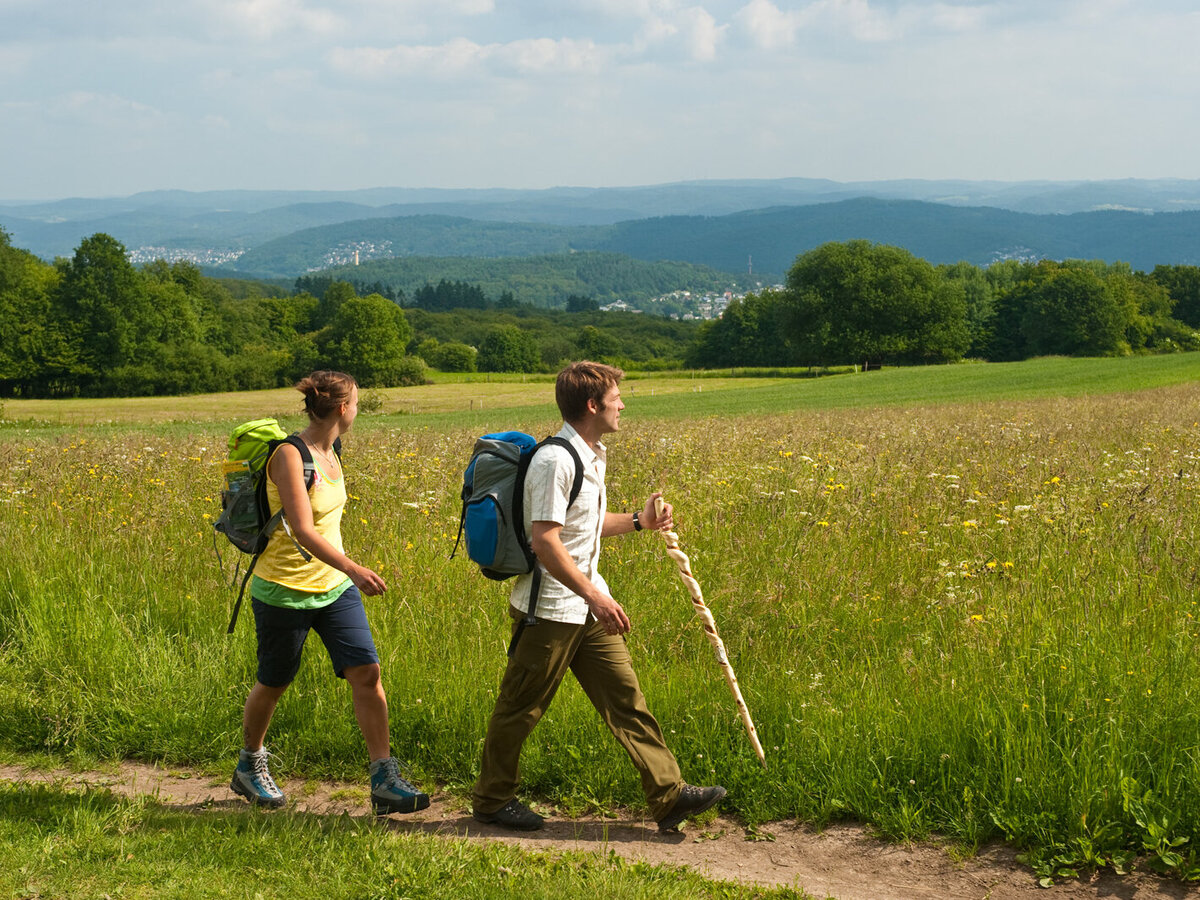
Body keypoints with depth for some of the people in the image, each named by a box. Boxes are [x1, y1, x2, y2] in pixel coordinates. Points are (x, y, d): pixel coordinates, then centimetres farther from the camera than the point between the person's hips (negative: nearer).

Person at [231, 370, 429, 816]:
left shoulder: (330, 453, 6)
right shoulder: (289, 456, -19)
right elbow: (303, 531, -29)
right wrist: (353, 569, -40)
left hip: (334, 587, 7)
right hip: (285, 591, -7)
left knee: (367, 672, -7)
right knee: (273, 684, 11)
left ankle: (385, 782, -5)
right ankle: (249, 767, 35)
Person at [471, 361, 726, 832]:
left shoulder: (592, 456, 11)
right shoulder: (555, 460, -20)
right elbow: (545, 541, -25)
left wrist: (638, 522, 18)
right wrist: (594, 596, -27)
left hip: (588, 607, 9)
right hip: (550, 611, -9)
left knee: (625, 697, 5)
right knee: (519, 709, 5)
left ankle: (668, 794, 6)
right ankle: (491, 799, 21)